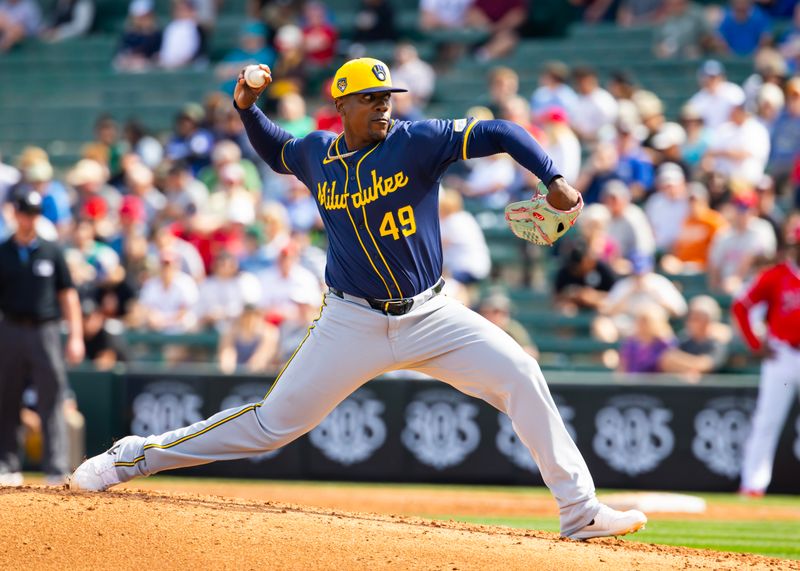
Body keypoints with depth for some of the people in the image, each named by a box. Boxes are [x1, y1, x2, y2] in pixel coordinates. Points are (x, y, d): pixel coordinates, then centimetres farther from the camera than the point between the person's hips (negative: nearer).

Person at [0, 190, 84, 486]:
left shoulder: (52, 251, 8)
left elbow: (67, 294, 7)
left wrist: (76, 336, -1)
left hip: (46, 331, -1)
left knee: (52, 403, -6)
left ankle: (56, 469, -8)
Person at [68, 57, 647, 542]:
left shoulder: (415, 142, -10)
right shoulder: (317, 154, 1)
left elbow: (497, 133, -17)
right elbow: (276, 151, 24)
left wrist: (553, 178, -30)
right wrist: (248, 110, 6)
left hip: (429, 316, 0)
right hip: (352, 322, 1)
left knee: (520, 375, -16)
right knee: (273, 423, 0)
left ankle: (579, 512, -10)